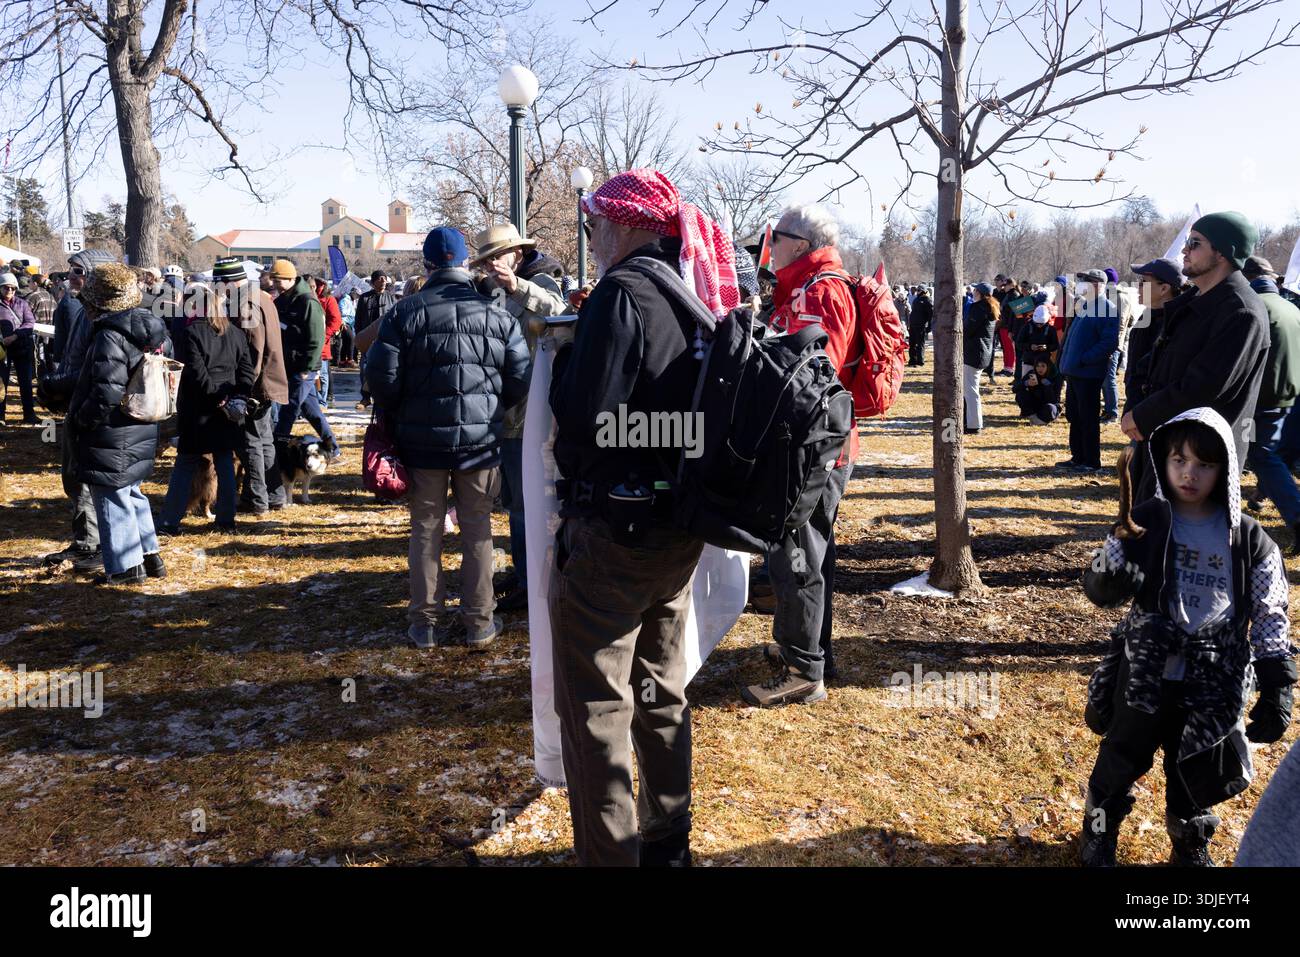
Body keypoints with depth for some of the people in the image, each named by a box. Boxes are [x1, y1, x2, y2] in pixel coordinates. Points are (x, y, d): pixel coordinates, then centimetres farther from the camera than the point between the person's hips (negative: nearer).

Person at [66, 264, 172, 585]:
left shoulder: (109, 336, -21)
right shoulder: (154, 329, 4)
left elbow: (107, 394, -26)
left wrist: (79, 420, -12)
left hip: (112, 437, -9)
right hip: (143, 433, 9)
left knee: (113, 501, 4)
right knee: (132, 494, 23)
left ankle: (127, 567, 13)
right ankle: (150, 555, 28)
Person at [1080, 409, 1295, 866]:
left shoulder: (1249, 539, -4)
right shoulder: (1146, 522, -7)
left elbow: (1270, 618, 1)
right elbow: (1099, 590, -9)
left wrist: (1277, 690, -3)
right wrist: (1119, 552, -30)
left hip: (1212, 683, 1)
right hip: (1144, 673, -1)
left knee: (1200, 772, 15)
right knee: (1123, 759, 14)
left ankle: (1190, 841, 43)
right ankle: (1100, 827, 40)